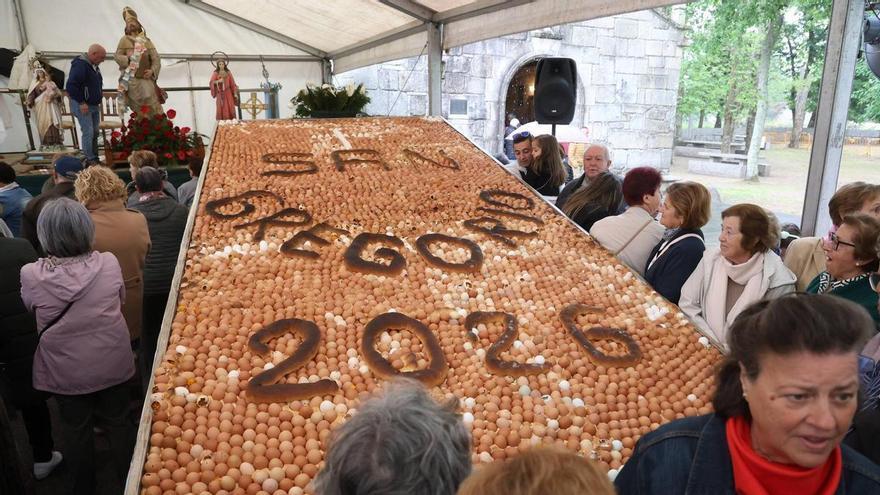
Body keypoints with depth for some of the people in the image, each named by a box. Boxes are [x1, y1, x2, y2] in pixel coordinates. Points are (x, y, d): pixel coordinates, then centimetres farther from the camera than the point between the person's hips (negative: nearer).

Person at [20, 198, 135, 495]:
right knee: (117, 423, 18)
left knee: (76, 431, 18)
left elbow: (31, 309, 0)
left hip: (65, 370, -1)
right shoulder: (109, 264, -18)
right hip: (112, 364, 1)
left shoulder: (31, 275, -20)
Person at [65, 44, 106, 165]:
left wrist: (99, 94, 11)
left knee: (95, 132, 12)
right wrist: (81, 103, -21)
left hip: (94, 104, 9)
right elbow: (71, 86, -24)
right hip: (83, 106, -9)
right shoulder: (79, 65, -20)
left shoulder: (94, 65, 10)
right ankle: (90, 160, -1)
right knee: (88, 132, -8)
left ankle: (95, 157, 21)